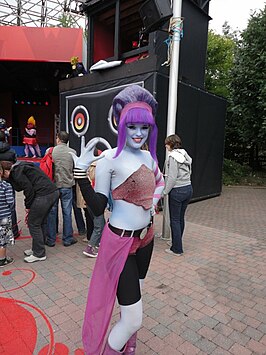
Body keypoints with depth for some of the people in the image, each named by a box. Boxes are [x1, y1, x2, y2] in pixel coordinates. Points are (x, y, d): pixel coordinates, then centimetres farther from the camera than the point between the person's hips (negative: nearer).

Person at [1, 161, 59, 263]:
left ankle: (39, 254, 14)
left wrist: (28, 207, 0)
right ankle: (37, 249, 34)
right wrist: (30, 208, 21)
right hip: (54, 192, 10)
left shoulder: (16, 171, -3)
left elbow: (28, 188, -13)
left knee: (33, 224, 3)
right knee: (41, 223, 20)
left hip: (44, 195, -10)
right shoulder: (21, 167, 26)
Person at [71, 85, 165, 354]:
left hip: (145, 238, 7)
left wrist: (153, 201, 6)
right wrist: (81, 170, -27)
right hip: (120, 242, -7)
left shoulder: (148, 156, 2)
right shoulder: (109, 159, -18)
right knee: (133, 320, -2)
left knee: (132, 299, 26)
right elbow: (97, 208, -18)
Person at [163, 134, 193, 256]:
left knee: (175, 220, 3)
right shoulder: (185, 155, 10)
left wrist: (165, 191, -10)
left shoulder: (173, 156, -14)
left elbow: (172, 177, -19)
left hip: (177, 191, -8)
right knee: (181, 218, 18)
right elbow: (188, 172, 11)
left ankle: (177, 249, 11)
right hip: (188, 188, 8)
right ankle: (177, 243, 33)